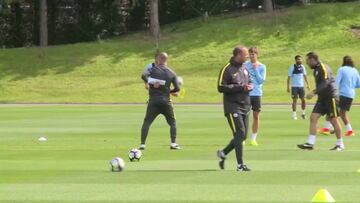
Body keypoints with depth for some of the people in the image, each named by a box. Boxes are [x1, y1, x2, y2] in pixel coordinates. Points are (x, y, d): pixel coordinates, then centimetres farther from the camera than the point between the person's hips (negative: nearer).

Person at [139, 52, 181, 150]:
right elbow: (177, 88, 3)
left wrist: (151, 82, -12)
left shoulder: (153, 69, 0)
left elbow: (144, 75, -19)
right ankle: (173, 144, 4)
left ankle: (142, 144, -4)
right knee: (172, 122, 15)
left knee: (146, 122, 6)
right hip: (166, 101, 1)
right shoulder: (171, 73, 6)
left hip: (153, 101, -1)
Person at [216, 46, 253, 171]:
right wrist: (241, 88, -20)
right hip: (233, 106, -8)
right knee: (239, 134, -12)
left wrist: (249, 86, -1)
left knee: (242, 136, 9)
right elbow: (221, 87, -16)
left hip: (245, 106, 8)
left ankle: (223, 153, 29)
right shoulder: (227, 69, -11)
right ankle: (240, 165, -9)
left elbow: (249, 81, 25)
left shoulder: (244, 68, 12)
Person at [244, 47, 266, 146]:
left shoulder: (262, 67, 3)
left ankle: (253, 139, 11)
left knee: (256, 116, 3)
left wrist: (255, 69, -10)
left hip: (256, 94, 0)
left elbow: (261, 80, -6)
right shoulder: (245, 65, 4)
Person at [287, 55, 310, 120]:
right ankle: (294, 115, 3)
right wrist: (288, 87, -11)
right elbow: (289, 77, -6)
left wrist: (307, 84, 10)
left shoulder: (302, 67, 7)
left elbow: (305, 76, 15)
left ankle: (303, 113, 15)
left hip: (301, 86, 4)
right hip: (294, 86, -4)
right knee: (295, 100, -2)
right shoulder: (292, 67, -7)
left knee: (303, 99, 2)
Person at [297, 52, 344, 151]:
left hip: (330, 97, -9)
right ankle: (310, 143, -8)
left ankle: (340, 144, 9)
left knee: (334, 120, -2)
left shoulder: (323, 68, -15)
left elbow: (325, 83, -27)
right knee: (313, 117, -4)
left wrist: (314, 92, -34)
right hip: (322, 98, 9)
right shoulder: (316, 70, 13)